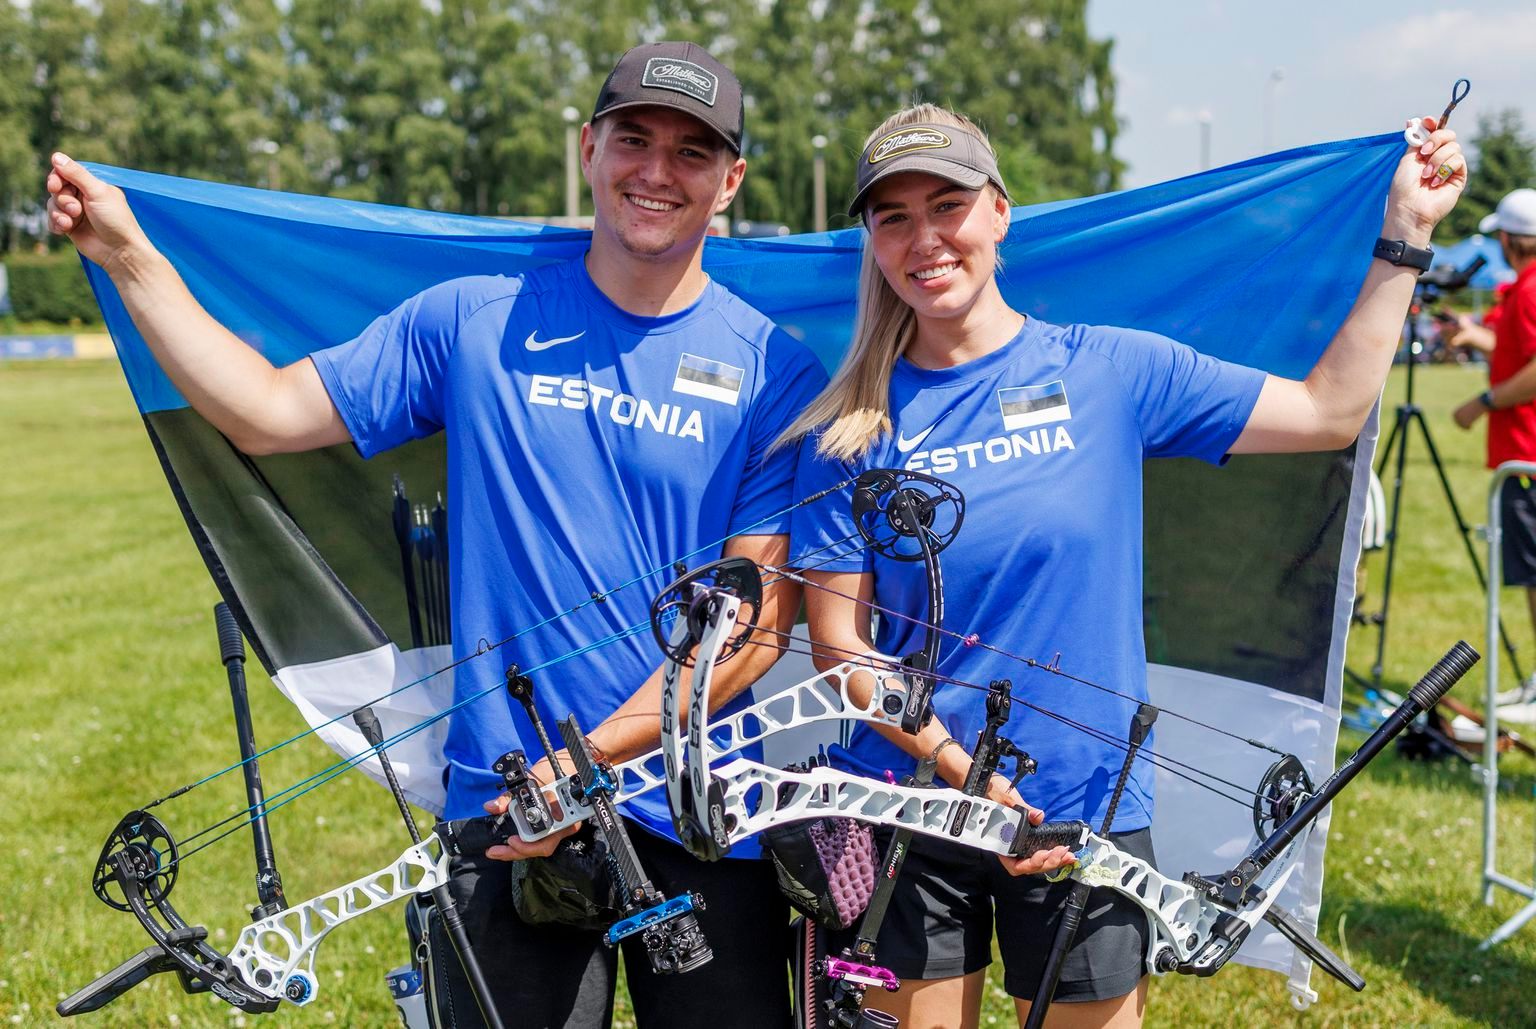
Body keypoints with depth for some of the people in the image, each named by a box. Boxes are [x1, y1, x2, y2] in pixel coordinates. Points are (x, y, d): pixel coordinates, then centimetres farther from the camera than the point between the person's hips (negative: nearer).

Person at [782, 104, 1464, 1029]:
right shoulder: (852, 425, -3)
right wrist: (961, 771, -16)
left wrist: (1404, 235, 5)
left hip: (1088, 812, 1)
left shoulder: (1111, 371, -1)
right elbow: (840, 641, -5)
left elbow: (1330, 412, 6)